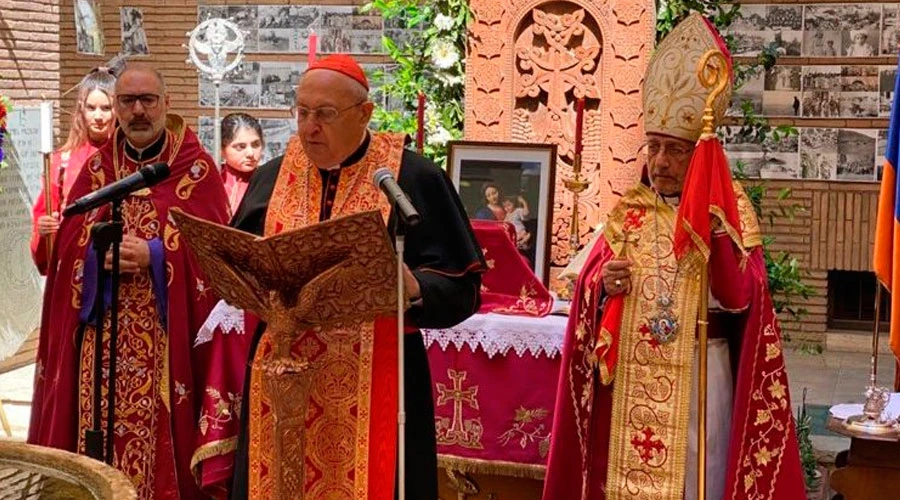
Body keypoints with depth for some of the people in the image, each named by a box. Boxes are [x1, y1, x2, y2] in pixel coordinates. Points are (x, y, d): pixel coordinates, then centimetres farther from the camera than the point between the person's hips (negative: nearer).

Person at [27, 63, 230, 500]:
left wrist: (153, 256, -19)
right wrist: (99, 254, -14)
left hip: (165, 335, -3)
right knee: (100, 431, 4)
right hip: (101, 331, 4)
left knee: (157, 430, -3)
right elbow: (68, 239, 6)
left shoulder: (196, 167, 0)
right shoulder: (97, 166, 12)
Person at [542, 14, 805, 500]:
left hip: (700, 369, -2)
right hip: (631, 369, 3)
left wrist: (714, 229, -24)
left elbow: (740, 299, -14)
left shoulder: (730, 211, -3)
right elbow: (589, 282, 6)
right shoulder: (628, 211, 6)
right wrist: (603, 284, -15)